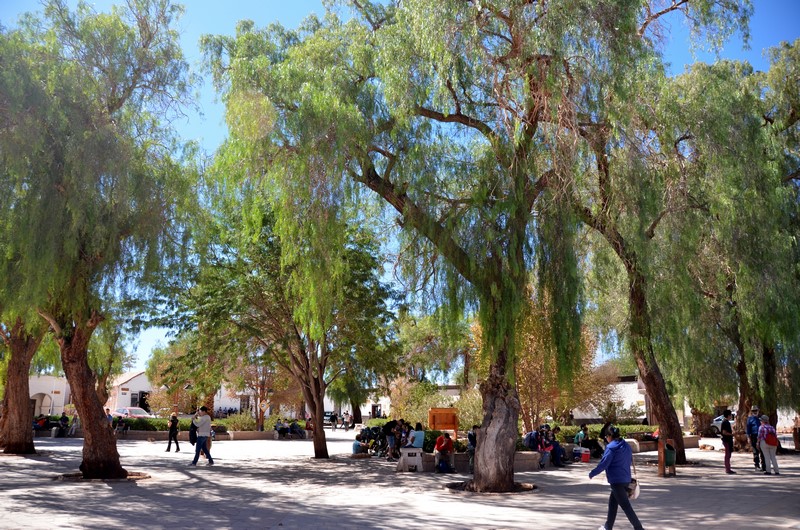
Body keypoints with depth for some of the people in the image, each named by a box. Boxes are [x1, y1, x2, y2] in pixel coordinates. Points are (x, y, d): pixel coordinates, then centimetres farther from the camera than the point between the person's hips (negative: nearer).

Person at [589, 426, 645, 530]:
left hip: (616, 480, -9)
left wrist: (592, 473, -6)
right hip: (626, 479, 9)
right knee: (612, 502, 20)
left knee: (625, 506, -4)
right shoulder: (627, 446, 9)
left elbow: (603, 464, -16)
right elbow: (630, 461, 20)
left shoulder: (611, 448, -15)